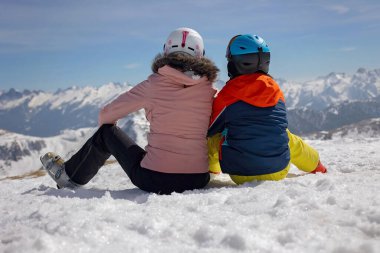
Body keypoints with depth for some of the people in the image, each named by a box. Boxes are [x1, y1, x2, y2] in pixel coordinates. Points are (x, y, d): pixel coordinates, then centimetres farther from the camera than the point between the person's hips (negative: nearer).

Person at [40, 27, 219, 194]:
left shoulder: (154, 84, -5)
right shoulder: (209, 89, 1)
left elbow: (106, 115, 5)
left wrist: (108, 130, 27)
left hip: (155, 180, -3)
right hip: (199, 181, 3)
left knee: (107, 132, 20)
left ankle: (69, 176, 40)